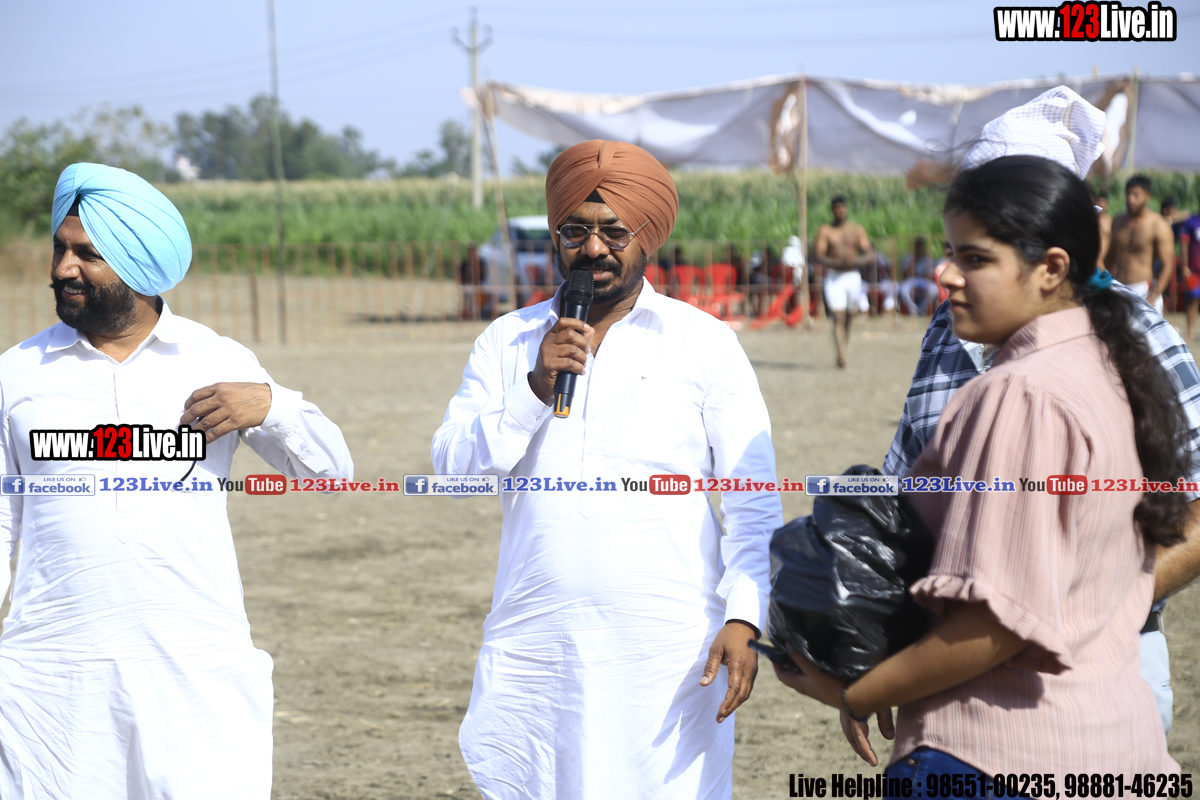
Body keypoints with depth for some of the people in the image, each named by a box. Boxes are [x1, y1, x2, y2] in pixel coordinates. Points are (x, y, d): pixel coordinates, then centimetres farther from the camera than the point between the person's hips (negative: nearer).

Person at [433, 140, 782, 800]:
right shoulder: (506, 343, 11)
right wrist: (537, 388, -10)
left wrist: (745, 619, -10)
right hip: (533, 650, 2)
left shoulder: (704, 343, 4)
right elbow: (452, 467, 2)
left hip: (669, 655, -2)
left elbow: (754, 503, 1)